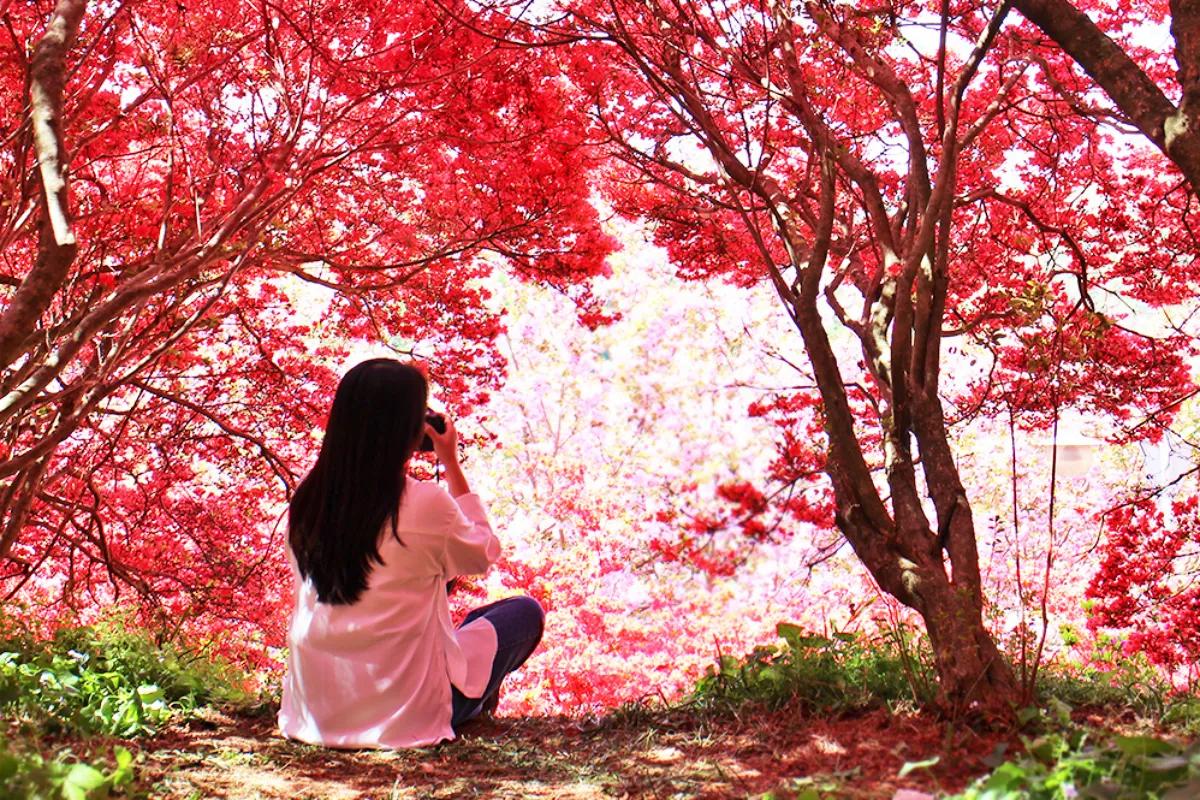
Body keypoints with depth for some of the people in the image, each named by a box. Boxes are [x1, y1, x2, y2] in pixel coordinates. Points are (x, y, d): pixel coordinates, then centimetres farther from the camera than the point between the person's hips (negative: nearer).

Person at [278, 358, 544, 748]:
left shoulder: (307, 499, -4)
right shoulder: (426, 503, -19)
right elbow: (484, 553, 1)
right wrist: (452, 465, 4)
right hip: (405, 713, -6)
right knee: (525, 611, 16)